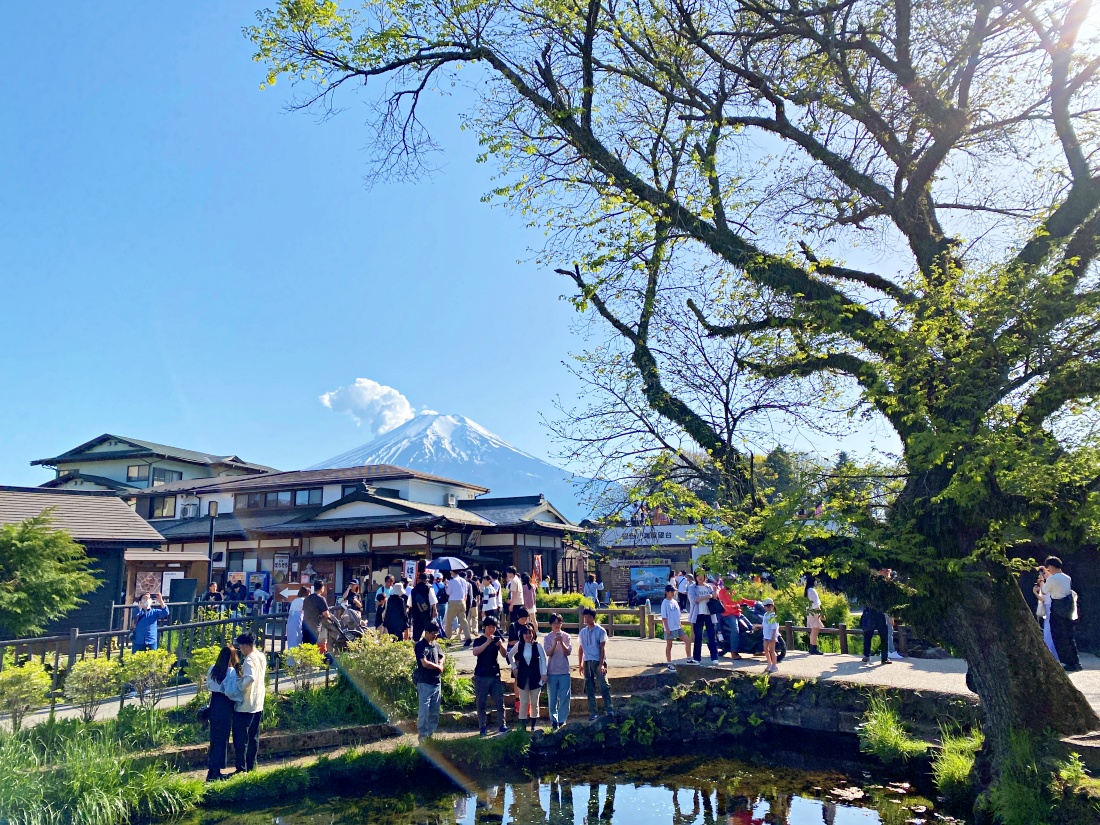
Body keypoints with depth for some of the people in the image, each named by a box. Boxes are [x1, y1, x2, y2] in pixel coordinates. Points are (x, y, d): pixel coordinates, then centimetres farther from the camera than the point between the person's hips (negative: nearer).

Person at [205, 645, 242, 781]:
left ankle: (211, 769, 22)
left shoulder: (212, 670, 5)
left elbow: (209, 686, 14)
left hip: (214, 704, 6)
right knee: (222, 739, 3)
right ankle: (215, 772, 6)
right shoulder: (231, 671, -16)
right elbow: (231, 691, -21)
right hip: (225, 707, -6)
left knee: (214, 737, 16)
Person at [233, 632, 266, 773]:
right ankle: (251, 766, 20)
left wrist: (239, 689, -21)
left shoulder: (249, 660, -19)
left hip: (245, 705, -8)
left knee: (241, 738, 0)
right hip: (258, 704, 8)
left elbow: (250, 678, -35)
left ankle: (241, 768, 3)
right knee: (253, 737, 14)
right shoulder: (262, 657, 8)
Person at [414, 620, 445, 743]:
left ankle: (431, 733, 21)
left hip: (437, 682, 7)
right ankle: (422, 736, 1)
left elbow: (443, 656, 29)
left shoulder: (436, 645, 12)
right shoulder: (420, 646, -10)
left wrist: (441, 664, 7)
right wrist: (438, 667, -4)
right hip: (425, 683, -7)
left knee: (435, 712, 11)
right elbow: (425, 663, -19)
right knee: (424, 711, -7)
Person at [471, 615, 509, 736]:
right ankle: (483, 728, 7)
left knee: (500, 701, 0)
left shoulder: (497, 639, 8)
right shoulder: (479, 640, -1)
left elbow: (504, 655, 1)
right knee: (481, 703, 1)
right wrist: (487, 642, -27)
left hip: (495, 675, 3)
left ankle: (502, 725, 7)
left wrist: (501, 645, -18)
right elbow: (475, 652, -20)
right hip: (481, 676, -3)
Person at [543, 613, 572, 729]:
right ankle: (554, 721, 12)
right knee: (552, 698, 4)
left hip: (564, 671, 1)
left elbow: (568, 653, -2)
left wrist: (561, 642, -16)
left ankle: (561, 721, 7)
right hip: (552, 672, 0)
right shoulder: (547, 637, 2)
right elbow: (548, 653, -7)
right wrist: (555, 643, -20)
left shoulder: (566, 636, 4)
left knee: (564, 698, -1)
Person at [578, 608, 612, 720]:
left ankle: (608, 710, -5)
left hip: (598, 661, -4)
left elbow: (603, 648, -6)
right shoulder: (583, 632, 11)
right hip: (587, 662, 5)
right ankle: (593, 713, 11)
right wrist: (580, 664, 12)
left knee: (604, 686, -9)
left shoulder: (600, 631, -2)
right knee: (589, 689, 5)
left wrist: (601, 664, -14)